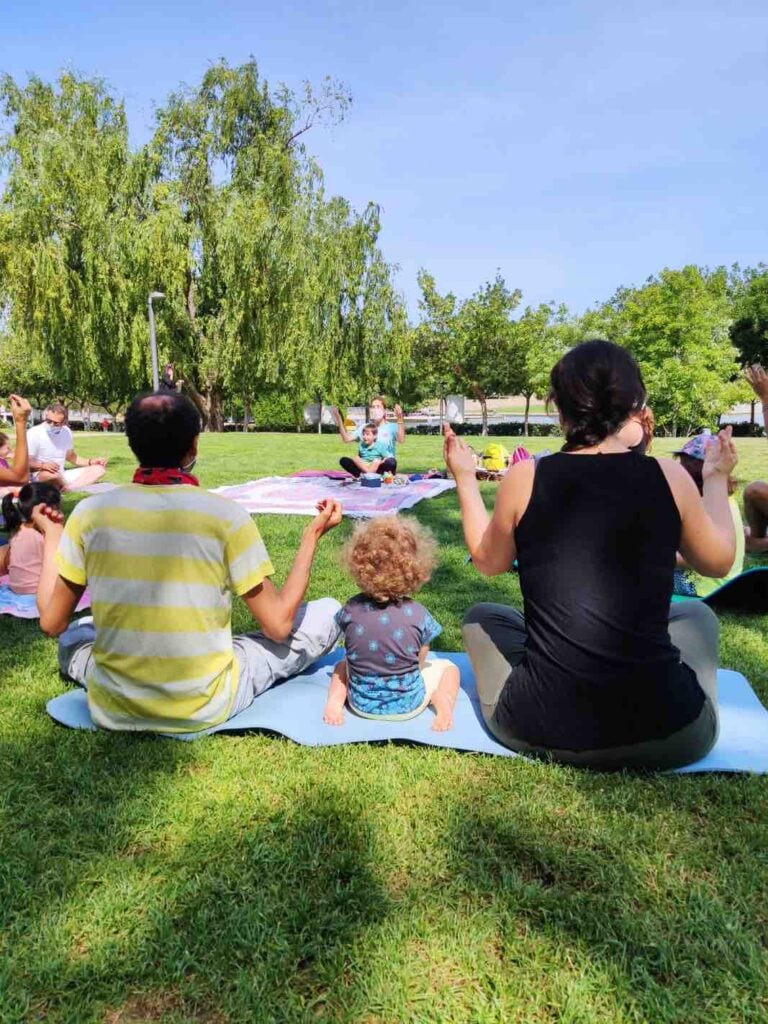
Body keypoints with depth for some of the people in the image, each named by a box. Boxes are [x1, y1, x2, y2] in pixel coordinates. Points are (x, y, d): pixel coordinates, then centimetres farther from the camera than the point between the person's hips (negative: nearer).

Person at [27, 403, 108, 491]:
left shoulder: (66, 432, 5)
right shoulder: (34, 433, -12)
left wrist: (90, 462, 3)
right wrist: (42, 465, -36)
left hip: (62, 476, 7)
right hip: (40, 477, -7)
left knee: (99, 469, -9)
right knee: (50, 474, -43)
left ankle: (66, 488, -31)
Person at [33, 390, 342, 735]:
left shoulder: (91, 512, -7)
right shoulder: (225, 515, -15)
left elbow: (52, 623, 2)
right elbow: (279, 625, -9)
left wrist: (52, 537, 17)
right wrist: (312, 536, 0)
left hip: (113, 709, 5)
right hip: (205, 709, -4)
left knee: (72, 634, 37)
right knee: (328, 613, 8)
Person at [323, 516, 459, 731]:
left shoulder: (351, 608, -16)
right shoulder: (418, 614, -21)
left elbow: (351, 648, -1)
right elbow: (420, 659, -7)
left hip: (361, 702, 2)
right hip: (406, 705, -1)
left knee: (343, 665, 34)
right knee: (448, 668, 22)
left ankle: (335, 700, 5)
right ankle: (443, 703, -6)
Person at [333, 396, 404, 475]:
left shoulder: (392, 427, 2)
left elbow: (401, 440, -19)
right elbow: (347, 439, 5)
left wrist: (400, 420, -30)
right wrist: (339, 420, -2)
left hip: (384, 466, -3)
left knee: (391, 462, -39)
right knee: (343, 460, -21)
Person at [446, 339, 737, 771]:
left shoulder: (525, 478, -8)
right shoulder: (668, 476, -6)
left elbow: (488, 561, 10)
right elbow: (718, 562, 12)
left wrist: (466, 479, 21)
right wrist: (716, 478, 26)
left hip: (544, 730, 0)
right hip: (670, 734, 1)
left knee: (483, 616, 27)